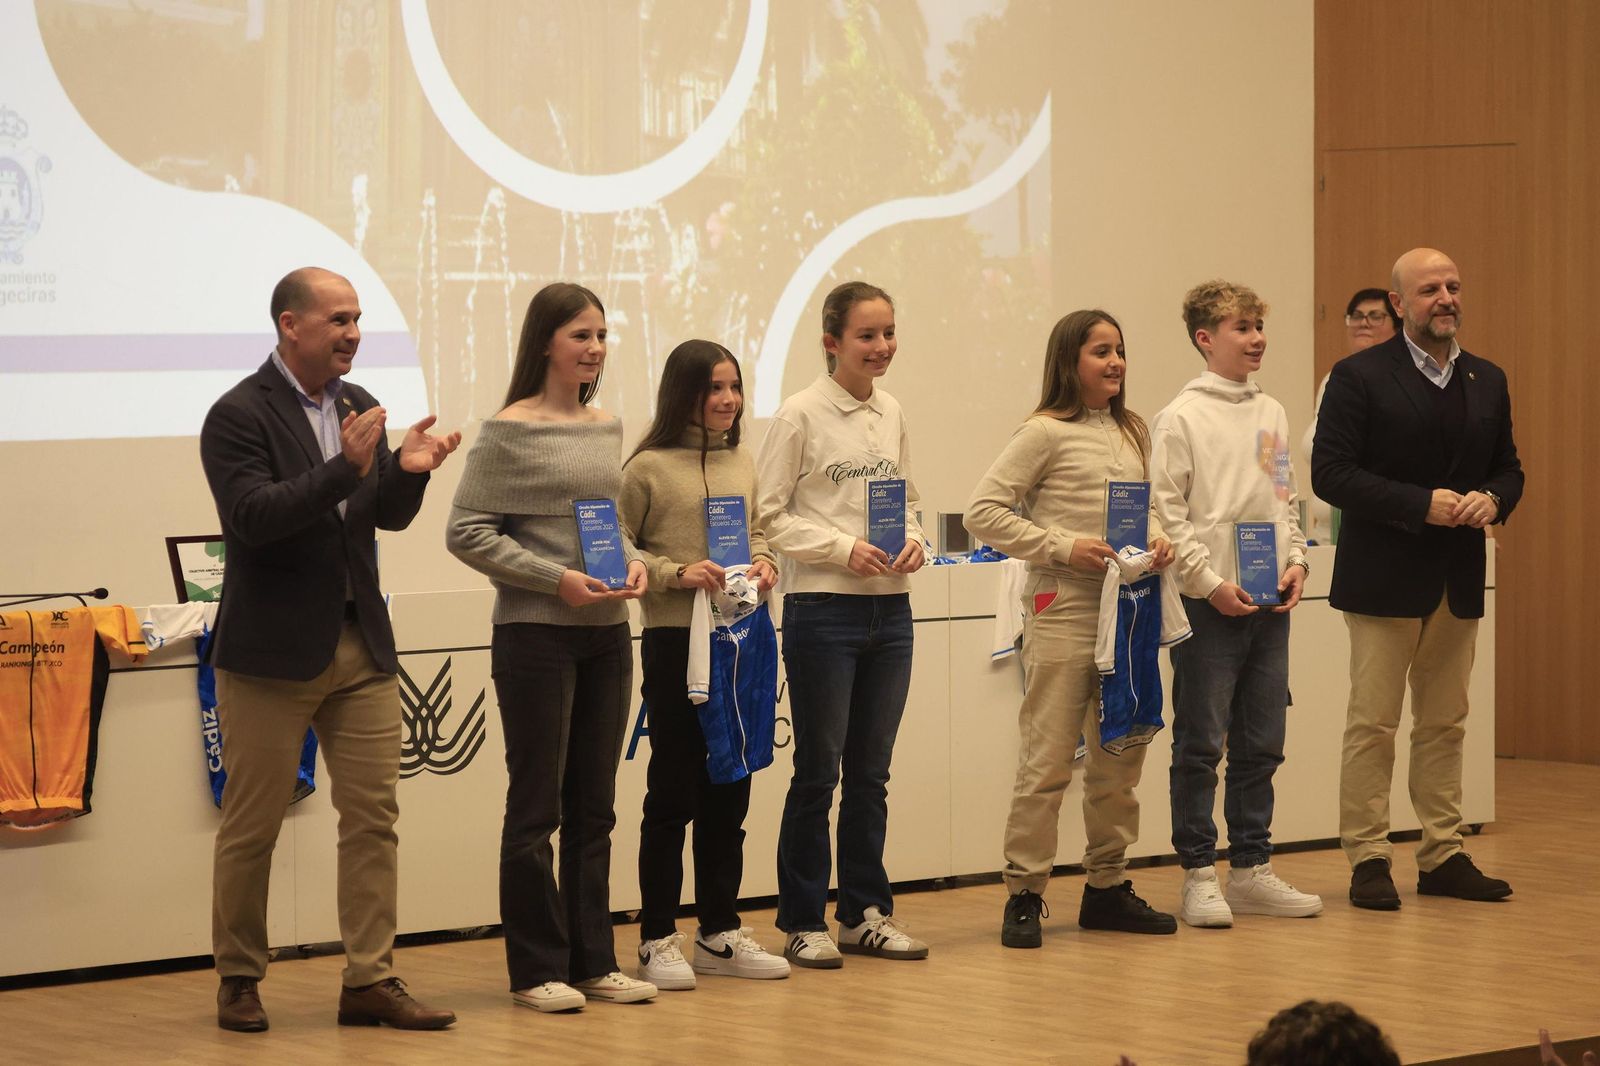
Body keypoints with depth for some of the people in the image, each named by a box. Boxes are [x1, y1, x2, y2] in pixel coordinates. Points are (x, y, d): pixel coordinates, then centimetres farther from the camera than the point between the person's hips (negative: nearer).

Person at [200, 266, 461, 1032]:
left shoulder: (357, 406, 11)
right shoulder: (239, 416, -10)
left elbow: (389, 517, 13)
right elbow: (253, 516, -22)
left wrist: (408, 470, -9)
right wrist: (346, 468, -29)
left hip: (361, 645, 6)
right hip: (272, 651, -6)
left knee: (374, 817, 2)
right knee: (251, 825, 3)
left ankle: (370, 982, 5)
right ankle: (239, 981, 16)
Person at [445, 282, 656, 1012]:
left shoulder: (607, 429, 10)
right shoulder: (508, 433, -9)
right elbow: (466, 533, -11)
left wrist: (634, 563, -1)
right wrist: (556, 579, -18)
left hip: (606, 634, 6)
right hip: (536, 633, -6)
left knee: (594, 806, 10)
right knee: (537, 806, 0)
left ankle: (594, 962, 17)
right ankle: (537, 970, 7)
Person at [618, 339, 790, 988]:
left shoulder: (741, 463, 11)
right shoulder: (649, 467, -6)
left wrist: (763, 562, 1)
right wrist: (678, 574, -17)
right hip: (676, 641, -6)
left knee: (729, 791, 10)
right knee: (674, 790, 0)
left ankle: (721, 933, 19)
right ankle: (658, 939, 8)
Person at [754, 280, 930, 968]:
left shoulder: (892, 415, 9)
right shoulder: (801, 415, -8)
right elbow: (769, 516, -9)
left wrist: (912, 542, -4)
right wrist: (844, 548, -18)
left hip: (890, 609, 5)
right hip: (823, 609, -5)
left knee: (871, 770, 11)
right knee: (818, 770, 0)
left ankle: (866, 912, 20)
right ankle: (803, 922, 9)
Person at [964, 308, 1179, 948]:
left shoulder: (1133, 433, 13)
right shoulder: (1046, 433, -8)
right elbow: (983, 512, -11)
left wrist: (1157, 539, 1)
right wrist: (1064, 548, -16)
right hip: (1062, 608, -7)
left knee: (1121, 758, 12)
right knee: (1048, 759, -5)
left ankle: (1107, 888, 22)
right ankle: (1024, 895, 2)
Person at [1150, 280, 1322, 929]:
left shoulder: (1271, 414, 13)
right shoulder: (1181, 418, -6)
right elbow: (1167, 512, -9)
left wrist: (1295, 561, 3)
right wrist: (1209, 582, -14)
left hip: (1270, 605, 6)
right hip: (1209, 605, -6)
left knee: (1261, 744, 9)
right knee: (1201, 745, -2)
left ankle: (1251, 869, 17)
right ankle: (1199, 875, 4)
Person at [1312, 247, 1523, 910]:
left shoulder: (1488, 382, 11)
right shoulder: (1359, 377, -6)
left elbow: (1507, 467, 17)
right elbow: (1330, 474, -13)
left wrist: (1493, 500, -8)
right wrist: (1421, 505, -20)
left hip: (1458, 581, 5)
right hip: (1384, 579, -5)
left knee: (1445, 724, 11)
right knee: (1372, 724, -2)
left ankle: (1443, 856, 17)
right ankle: (1368, 859, 3)